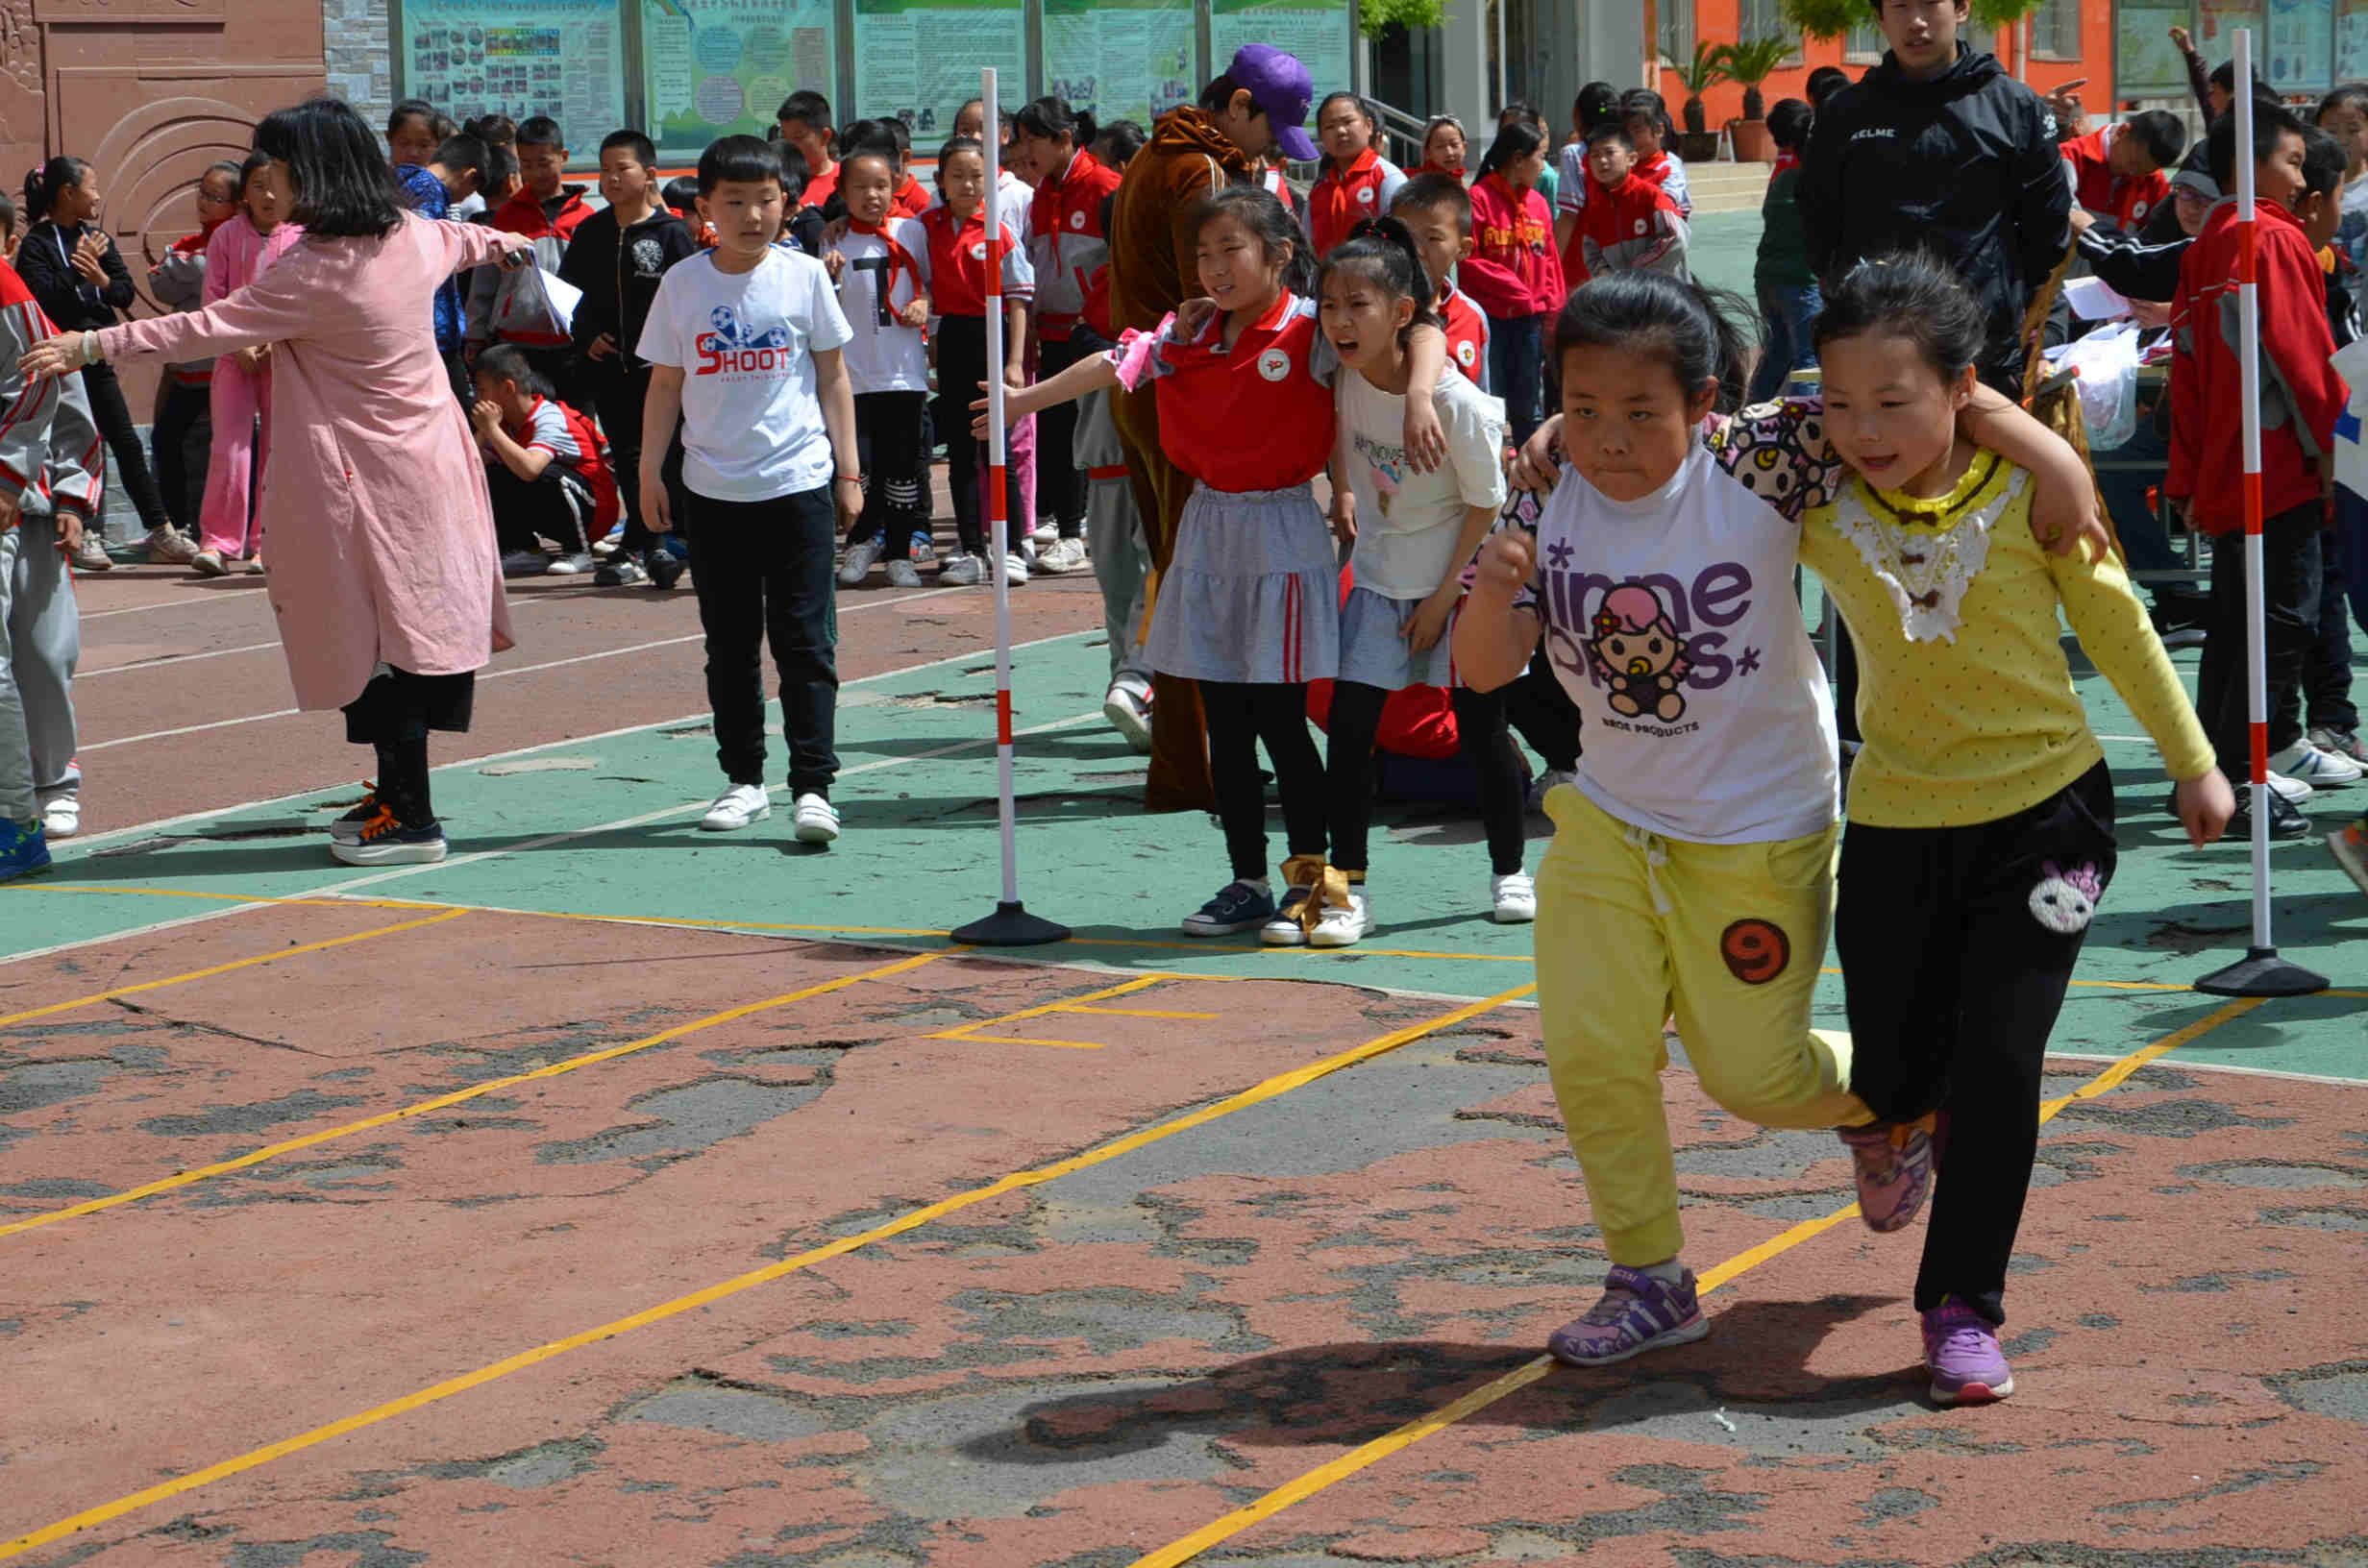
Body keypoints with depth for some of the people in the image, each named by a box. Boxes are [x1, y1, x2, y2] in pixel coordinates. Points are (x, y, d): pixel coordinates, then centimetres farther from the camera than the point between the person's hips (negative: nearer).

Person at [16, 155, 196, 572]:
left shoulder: (98, 239, 9)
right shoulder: (37, 244, -7)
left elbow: (127, 294, 3)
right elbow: (43, 297, -20)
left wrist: (101, 278, -16)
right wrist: (80, 265, -20)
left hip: (96, 357, 5)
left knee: (126, 443, 6)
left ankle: (161, 533, 8)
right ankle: (85, 536, 5)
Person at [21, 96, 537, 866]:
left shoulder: (315, 274, -20)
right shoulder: (411, 235, 5)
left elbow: (209, 327, -20)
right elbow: (462, 239, 29)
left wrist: (87, 346, -17)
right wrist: (501, 242, 53)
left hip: (366, 480, -9)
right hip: (427, 468, 9)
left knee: (380, 644, -3)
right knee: (406, 641, 14)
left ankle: (412, 820, 0)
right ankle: (398, 798, 21)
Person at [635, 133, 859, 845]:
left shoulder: (804, 275, 0)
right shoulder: (683, 284, 2)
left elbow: (833, 377, 6)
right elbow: (665, 384, 9)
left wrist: (848, 472, 5)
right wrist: (649, 471, 6)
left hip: (798, 484, -2)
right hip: (713, 488, 2)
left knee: (805, 640, -4)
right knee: (730, 645, 10)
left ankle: (812, 786, -3)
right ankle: (743, 780, 20)